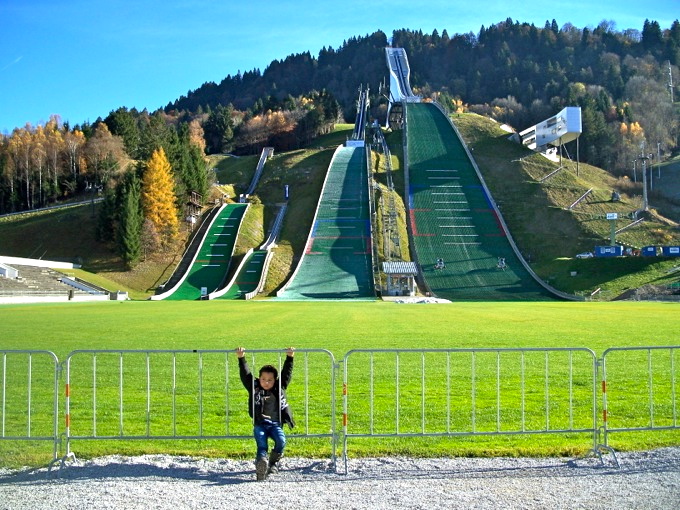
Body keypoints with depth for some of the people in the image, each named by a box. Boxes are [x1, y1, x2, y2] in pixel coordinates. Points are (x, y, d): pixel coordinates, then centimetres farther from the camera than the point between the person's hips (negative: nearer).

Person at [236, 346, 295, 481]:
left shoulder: (280, 388, 11)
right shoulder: (254, 388, 7)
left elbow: (286, 373, 11)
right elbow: (245, 375, 2)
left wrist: (289, 358, 6)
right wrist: (241, 359, -3)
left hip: (276, 424, 1)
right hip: (260, 424, -1)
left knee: (281, 441, -25)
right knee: (262, 445, -23)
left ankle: (274, 462, -3)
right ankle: (261, 466, -45)